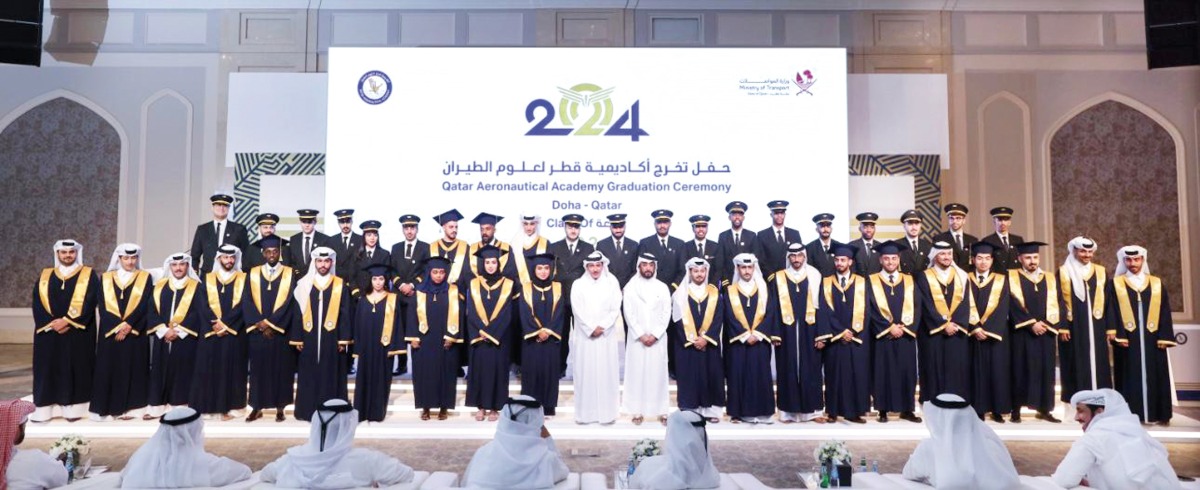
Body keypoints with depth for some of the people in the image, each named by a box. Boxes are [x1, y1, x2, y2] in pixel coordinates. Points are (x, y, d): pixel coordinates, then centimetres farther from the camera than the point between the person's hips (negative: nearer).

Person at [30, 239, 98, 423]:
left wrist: (67, 320, -15)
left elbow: (89, 302, -7)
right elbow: (37, 303, 3)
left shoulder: (88, 275, 2)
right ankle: (45, 409, 7)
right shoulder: (45, 276, 11)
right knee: (47, 369, 3)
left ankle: (73, 407, 3)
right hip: (49, 332, 3)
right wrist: (51, 323, -11)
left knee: (75, 369, -1)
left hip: (78, 333, -3)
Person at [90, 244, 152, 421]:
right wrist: (117, 327, -11)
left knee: (132, 369, 0)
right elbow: (103, 307, 1)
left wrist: (128, 324, -15)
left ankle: (130, 407, 5)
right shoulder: (106, 278, 8)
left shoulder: (145, 278, 4)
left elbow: (144, 306, -4)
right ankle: (105, 408, 6)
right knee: (108, 369, 1)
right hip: (110, 332, 1)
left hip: (135, 333, -1)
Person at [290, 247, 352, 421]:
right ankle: (307, 410, 15)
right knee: (309, 375, 5)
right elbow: (297, 312, 5)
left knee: (331, 375, 3)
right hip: (309, 337, 1)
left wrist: (343, 339, -6)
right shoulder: (304, 284, 5)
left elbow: (345, 313, 0)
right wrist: (297, 338, 1)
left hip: (332, 337, -1)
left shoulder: (340, 285, 2)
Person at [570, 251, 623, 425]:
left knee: (607, 372, 2)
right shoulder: (578, 284, 4)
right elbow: (577, 310, -3)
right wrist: (591, 328, -12)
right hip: (585, 336, 0)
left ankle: (607, 412, 9)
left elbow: (615, 309, -1)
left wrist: (602, 327, -12)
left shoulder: (612, 283, 4)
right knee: (585, 372, 2)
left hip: (607, 335, 0)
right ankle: (585, 412, 9)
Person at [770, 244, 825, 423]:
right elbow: (773, 308, 2)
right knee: (788, 370, 2)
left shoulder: (815, 277, 5)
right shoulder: (777, 278, 4)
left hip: (809, 331, 1)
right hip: (787, 332, 0)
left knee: (811, 369, 4)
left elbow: (821, 307, 3)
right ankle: (788, 411, 9)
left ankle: (812, 410, 13)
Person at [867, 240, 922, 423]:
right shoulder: (872, 281, 2)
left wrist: (903, 326, -11)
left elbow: (916, 307, 3)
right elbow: (870, 309, -6)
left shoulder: (909, 281, 10)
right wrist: (889, 327, -14)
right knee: (883, 372, 0)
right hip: (882, 335, -2)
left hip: (906, 335, 2)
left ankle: (907, 410, 13)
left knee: (907, 371, 4)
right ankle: (883, 410, 7)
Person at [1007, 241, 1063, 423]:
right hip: (1022, 332, -3)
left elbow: (1058, 304, 5)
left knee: (1046, 370, 5)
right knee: (1021, 369, -2)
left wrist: (1047, 323, -9)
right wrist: (1031, 323, -15)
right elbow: (1013, 304, -8)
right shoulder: (1012, 278, 2)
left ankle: (1044, 409, 13)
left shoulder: (1050, 279, 13)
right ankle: (1016, 410, 3)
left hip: (1046, 332, 3)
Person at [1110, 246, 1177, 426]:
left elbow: (1164, 313, 6)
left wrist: (1164, 337, -3)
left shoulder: (1157, 284, 11)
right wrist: (1119, 335, -12)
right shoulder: (1116, 284, 4)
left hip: (1152, 339, 2)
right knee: (1130, 377, -1)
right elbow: (1113, 312, -2)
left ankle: (1160, 414, 13)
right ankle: (1130, 415, 3)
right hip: (1127, 339, -2)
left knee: (1155, 377, 4)